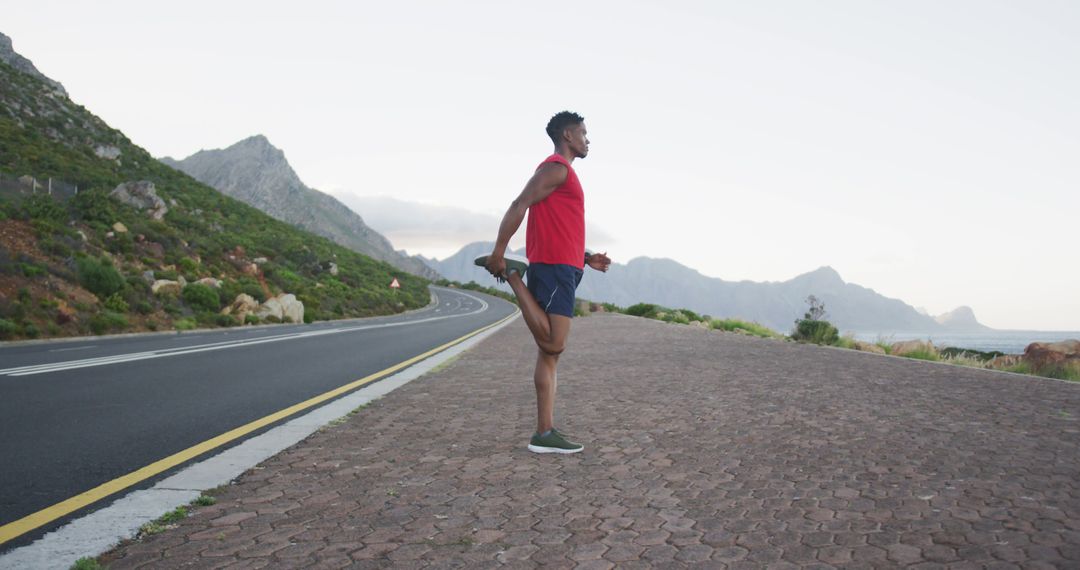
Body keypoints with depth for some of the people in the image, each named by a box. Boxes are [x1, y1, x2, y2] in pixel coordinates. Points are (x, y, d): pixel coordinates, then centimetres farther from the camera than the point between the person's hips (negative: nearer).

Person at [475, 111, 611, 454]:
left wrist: (586, 258, 21)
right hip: (554, 267, -10)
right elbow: (519, 206, -15)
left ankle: (545, 434, 5)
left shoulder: (563, 173, 27)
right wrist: (498, 253, -20)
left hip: (563, 268, 10)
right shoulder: (557, 168, -4)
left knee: (551, 352, 4)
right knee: (553, 345, -14)